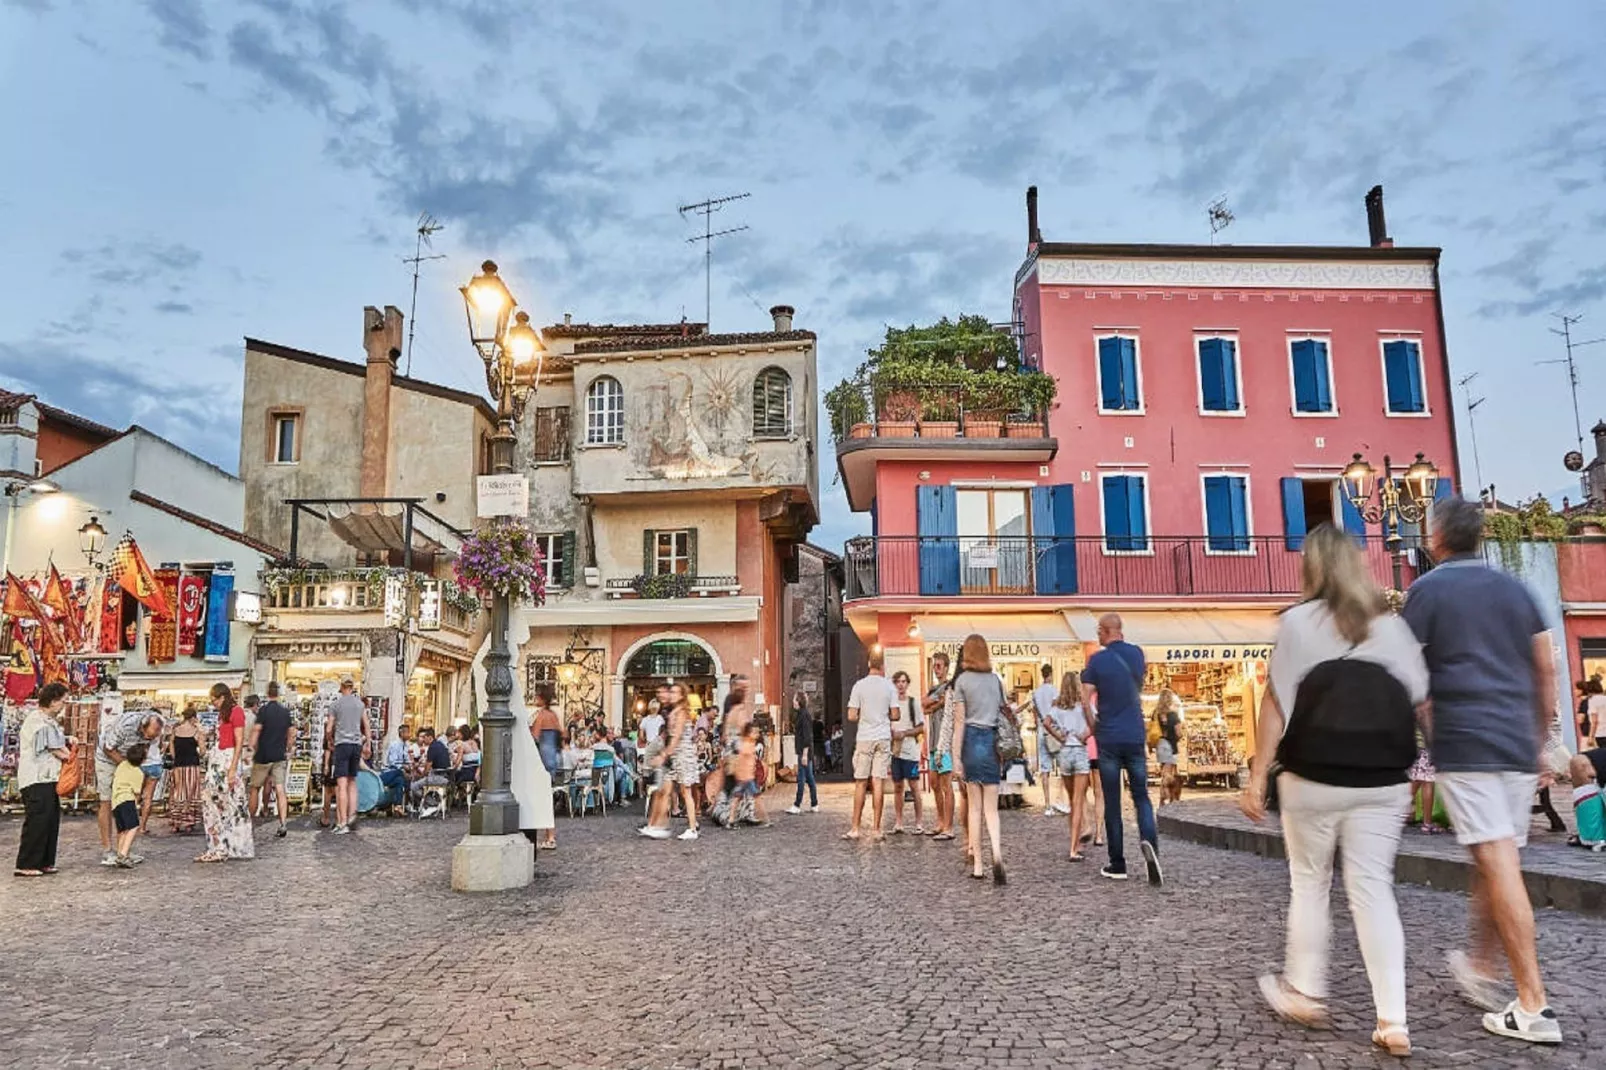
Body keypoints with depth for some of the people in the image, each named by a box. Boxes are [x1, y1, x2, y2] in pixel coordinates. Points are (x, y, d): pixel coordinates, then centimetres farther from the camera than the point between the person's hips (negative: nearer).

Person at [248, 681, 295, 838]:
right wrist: (288, 750, 20)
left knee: (255, 788, 13)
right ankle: (282, 825, -10)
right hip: (280, 756, 3)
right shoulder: (286, 710, 6)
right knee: (280, 790, -2)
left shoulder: (264, 709, -9)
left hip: (263, 756, -3)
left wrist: (252, 749, -7)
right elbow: (292, 733, 10)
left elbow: (256, 730, -14)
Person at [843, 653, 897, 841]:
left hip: (864, 738, -1)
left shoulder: (859, 685, -3)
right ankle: (876, 829, 3)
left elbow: (852, 716, -5)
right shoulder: (889, 686, 0)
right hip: (883, 738, 1)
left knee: (861, 783, 5)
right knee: (878, 783, 2)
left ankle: (855, 828, 7)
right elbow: (895, 714, -1)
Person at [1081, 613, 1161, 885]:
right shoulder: (1136, 654, 4)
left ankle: (1117, 864, 8)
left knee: (1112, 803, 5)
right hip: (1135, 737, 2)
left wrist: (1094, 725, 6)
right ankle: (1149, 841, -18)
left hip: (1108, 738, -2)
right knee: (1141, 796, 9)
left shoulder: (1098, 660, -7)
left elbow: (1086, 698, -9)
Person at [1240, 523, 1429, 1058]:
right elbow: (1421, 704, 5)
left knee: (1309, 883, 13)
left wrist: (1257, 775, -5)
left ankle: (1305, 993, 24)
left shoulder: (1299, 621, -6)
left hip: (1315, 778, -3)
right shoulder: (1393, 625, 5)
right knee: (1373, 889, 6)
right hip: (1382, 782, 3)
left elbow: (1277, 705, -8)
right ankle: (1392, 1021, 3)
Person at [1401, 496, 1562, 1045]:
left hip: (1464, 744, -6)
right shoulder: (1515, 589, 14)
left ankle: (1534, 1006, -6)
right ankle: (1479, 968, 30)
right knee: (1496, 862, 16)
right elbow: (1546, 674, 15)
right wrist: (1538, 742, 23)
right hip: (1518, 743, 6)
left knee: (1499, 866, -7)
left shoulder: (1428, 589, -2)